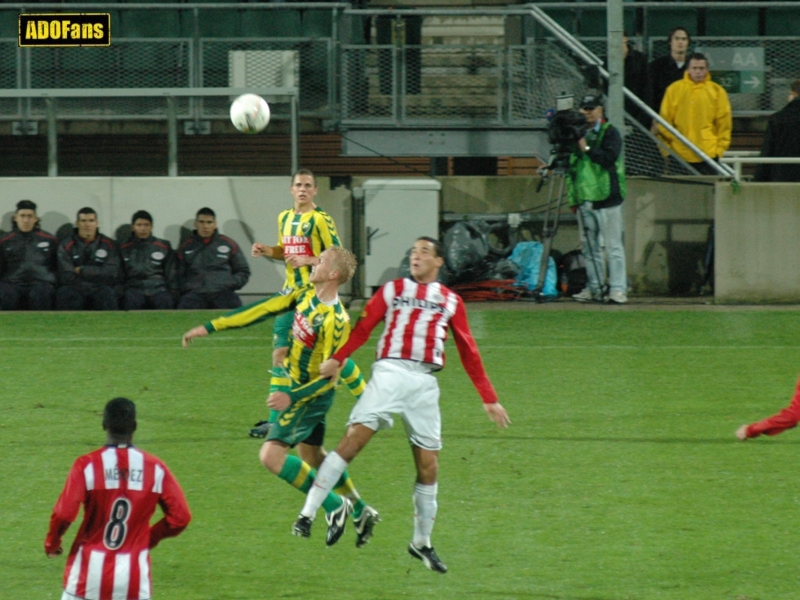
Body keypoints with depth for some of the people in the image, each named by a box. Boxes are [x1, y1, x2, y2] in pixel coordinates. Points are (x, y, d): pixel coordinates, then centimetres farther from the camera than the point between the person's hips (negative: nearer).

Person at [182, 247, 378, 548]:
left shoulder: (335, 321, -28)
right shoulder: (307, 294, -3)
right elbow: (264, 309, 0)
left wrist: (292, 397, -34)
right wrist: (210, 327, 0)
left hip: (310, 394, -9)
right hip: (296, 385, 9)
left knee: (271, 455, -14)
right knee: (312, 455, 21)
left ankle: (334, 506, -2)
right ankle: (360, 512, 34)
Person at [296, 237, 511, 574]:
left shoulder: (451, 302, 19)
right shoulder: (392, 290, 16)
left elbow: (468, 352, 21)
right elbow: (363, 328, 5)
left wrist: (489, 398, 16)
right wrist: (337, 359, -10)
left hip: (425, 384, 2)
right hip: (389, 372, -2)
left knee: (428, 466, 2)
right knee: (354, 438, -18)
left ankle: (421, 543, 17)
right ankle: (308, 513, -19)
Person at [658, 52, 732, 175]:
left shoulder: (717, 91, 4)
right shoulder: (674, 89, 5)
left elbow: (724, 123, 7)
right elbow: (665, 120, 7)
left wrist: (720, 147, 0)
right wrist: (666, 148, 3)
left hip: (708, 154, 0)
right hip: (680, 154, 1)